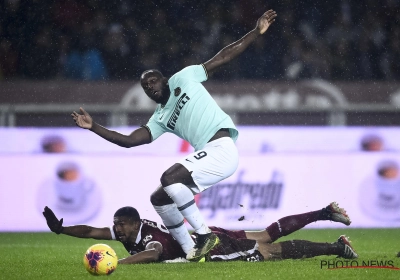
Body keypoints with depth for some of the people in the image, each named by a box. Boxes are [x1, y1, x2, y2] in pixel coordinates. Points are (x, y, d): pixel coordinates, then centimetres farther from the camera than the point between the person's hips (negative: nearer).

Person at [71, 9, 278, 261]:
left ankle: (205, 235, -18)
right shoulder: (160, 119, 22)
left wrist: (257, 32, 3)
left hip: (222, 149, -8)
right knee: (159, 198, 7)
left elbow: (224, 57, 8)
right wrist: (94, 127, 12)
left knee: (169, 178, -24)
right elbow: (129, 140, 18)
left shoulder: (183, 79, 9)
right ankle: (191, 252, 9)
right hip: (206, 156, 8)